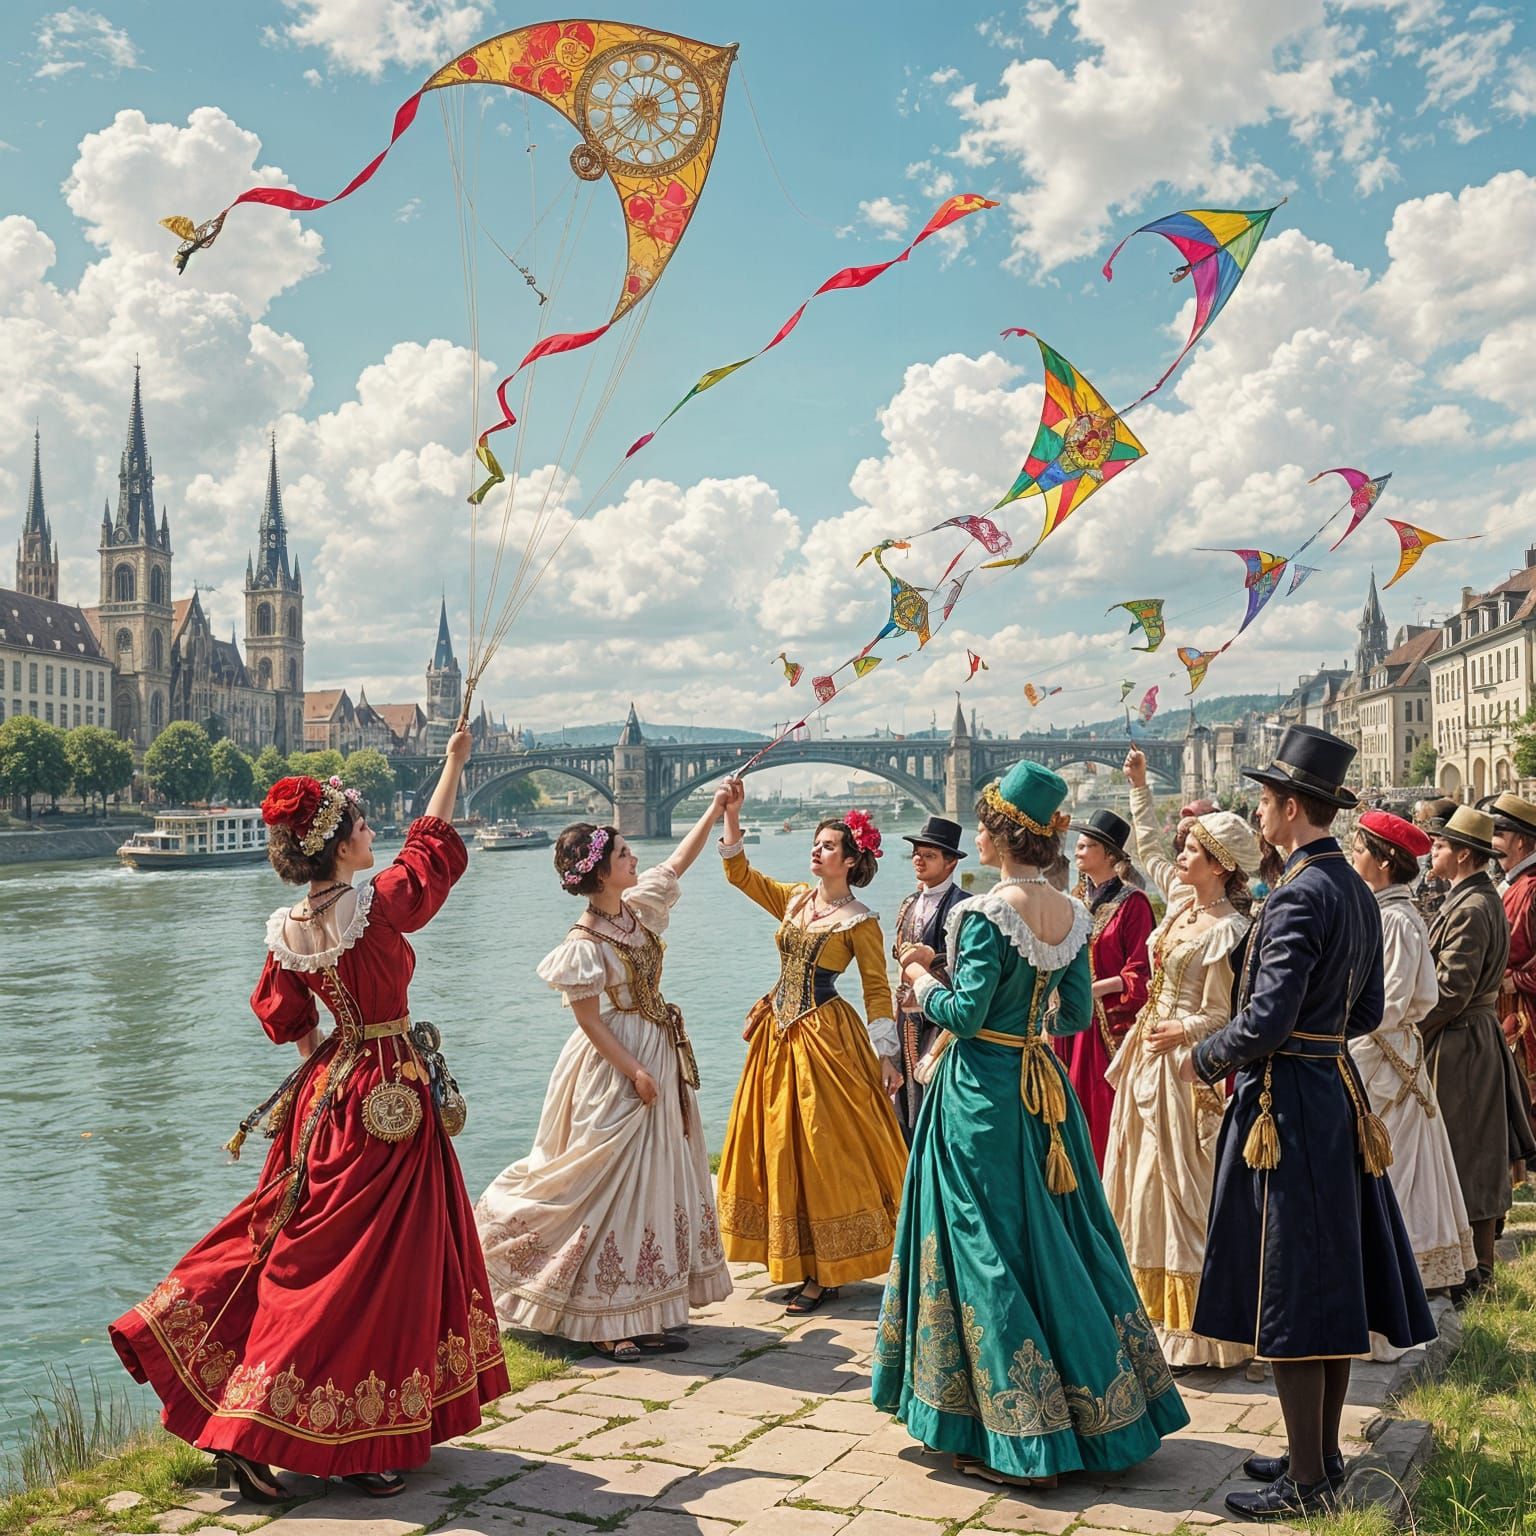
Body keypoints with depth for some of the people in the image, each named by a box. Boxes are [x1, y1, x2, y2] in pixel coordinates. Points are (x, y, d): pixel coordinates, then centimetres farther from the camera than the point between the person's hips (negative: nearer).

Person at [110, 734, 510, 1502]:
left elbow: (285, 1020, 8)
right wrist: (453, 765, 10)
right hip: (391, 1102, -7)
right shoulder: (381, 904, -18)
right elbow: (431, 846, -3)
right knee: (361, 1266, 1)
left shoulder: (288, 930, 0)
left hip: (329, 1091, 7)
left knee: (306, 1247, 21)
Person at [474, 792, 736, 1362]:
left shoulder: (637, 909, 3)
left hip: (660, 1053, 9)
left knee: (657, 1179, 12)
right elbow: (589, 1019, -17)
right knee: (611, 1181, -3)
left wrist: (716, 810, 17)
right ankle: (605, 1322, 5)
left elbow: (677, 862, 17)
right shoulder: (584, 944, -19)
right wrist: (634, 1071, -19)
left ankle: (647, 1311, 21)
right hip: (615, 1065, -9)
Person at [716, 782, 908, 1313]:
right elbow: (738, 872, 12)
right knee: (779, 1146, 9)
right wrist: (731, 816, 2)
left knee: (822, 1149, -4)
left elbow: (877, 990, -7)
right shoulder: (794, 899, 9)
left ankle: (825, 1274, 4)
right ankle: (807, 1266, 20)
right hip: (778, 1034, 7)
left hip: (825, 1039, -7)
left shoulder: (859, 921, -8)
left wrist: (885, 1055, -13)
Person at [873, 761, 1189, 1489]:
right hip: (1044, 1085, 7)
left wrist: (924, 981, -1)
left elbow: (964, 1014, -19)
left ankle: (1018, 1436, 7)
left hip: (983, 1095, -7)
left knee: (987, 1251, 2)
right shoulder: (1072, 915, 4)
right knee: (1060, 1236, 16)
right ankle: (1101, 1406, 25)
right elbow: (1078, 1014, 9)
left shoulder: (989, 912, -18)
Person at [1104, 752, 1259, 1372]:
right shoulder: (1181, 897, 5)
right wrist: (1139, 786, 23)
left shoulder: (1226, 931, -18)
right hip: (1148, 1059, 9)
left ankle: (1196, 1336, 7)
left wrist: (1178, 1031, -30)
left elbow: (1217, 1016, -15)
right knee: (1144, 1184, 14)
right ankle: (1160, 1316, 26)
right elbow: (1146, 846, 22)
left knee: (1178, 1191, -3)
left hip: (1183, 1067, -9)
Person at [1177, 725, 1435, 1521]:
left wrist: (1204, 1059, -7)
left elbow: (1266, 1021, -24)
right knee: (1331, 1285, 16)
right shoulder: (1357, 892, 10)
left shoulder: (1298, 896, -20)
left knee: (1286, 1297, -1)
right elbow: (1366, 1012, 17)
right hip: (1337, 1093, 10)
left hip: (1286, 1103, -10)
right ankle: (1323, 1453, 28)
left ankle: (1307, 1484, 7)